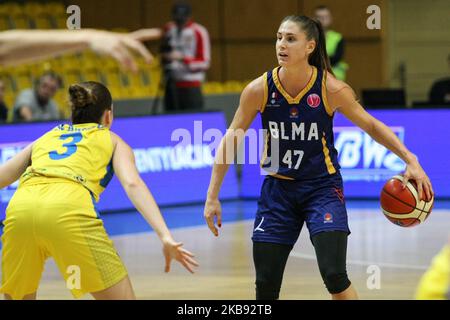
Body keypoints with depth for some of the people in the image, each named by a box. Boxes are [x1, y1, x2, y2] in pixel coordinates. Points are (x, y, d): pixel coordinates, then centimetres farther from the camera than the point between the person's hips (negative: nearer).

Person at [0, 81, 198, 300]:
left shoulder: (45, 138, 36)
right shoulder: (111, 140, 26)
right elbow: (132, 184, 7)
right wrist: (165, 237, -3)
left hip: (20, 207, 4)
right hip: (70, 209, -3)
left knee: (18, 296, 23)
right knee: (123, 298, 6)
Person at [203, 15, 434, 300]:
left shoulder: (331, 89, -15)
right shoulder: (259, 90, -12)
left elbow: (371, 125, 0)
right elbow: (231, 140, -1)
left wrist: (411, 160, -12)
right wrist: (212, 197, -3)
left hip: (322, 187, -2)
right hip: (278, 188, 2)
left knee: (334, 276, -17)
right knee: (265, 286, 2)